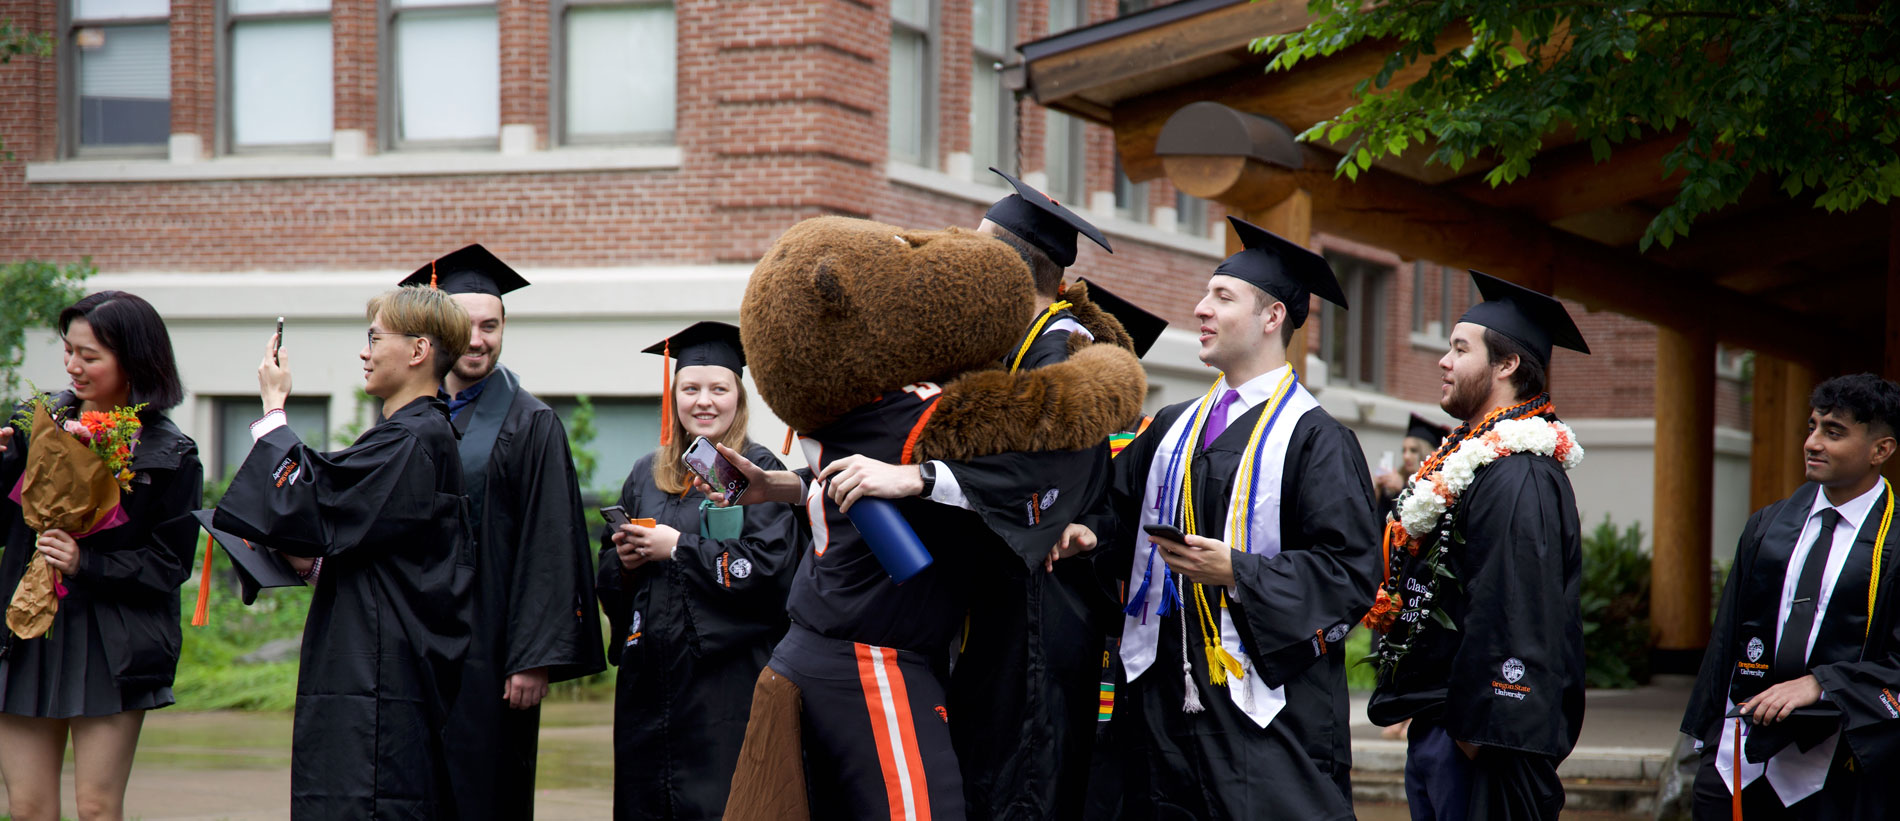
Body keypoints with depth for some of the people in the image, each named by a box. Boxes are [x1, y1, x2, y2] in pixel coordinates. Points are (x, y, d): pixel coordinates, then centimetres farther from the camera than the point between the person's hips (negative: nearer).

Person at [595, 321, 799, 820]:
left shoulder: (759, 472, -1)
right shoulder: (647, 475, 15)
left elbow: (770, 566, -14)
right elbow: (608, 577, 20)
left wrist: (677, 549, -11)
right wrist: (625, 562, -3)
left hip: (727, 679, -5)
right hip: (649, 677, 5)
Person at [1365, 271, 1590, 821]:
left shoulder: (1520, 476, -15)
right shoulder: (1467, 458, 17)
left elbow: (1516, 614, -22)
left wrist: (1479, 730, -23)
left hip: (1474, 739, -10)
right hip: (1434, 728, 10)